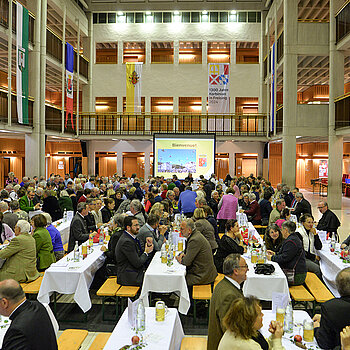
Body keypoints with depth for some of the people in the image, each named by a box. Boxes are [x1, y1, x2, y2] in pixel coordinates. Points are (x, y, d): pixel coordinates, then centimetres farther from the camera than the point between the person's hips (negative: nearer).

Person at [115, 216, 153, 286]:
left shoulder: (133, 237, 8)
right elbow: (137, 263, -20)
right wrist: (146, 252, -4)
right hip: (128, 277, -9)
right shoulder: (126, 241, -21)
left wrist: (148, 245, -3)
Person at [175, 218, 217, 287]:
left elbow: (187, 262, -22)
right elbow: (188, 249, 23)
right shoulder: (196, 235, 8)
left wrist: (180, 259, -2)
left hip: (202, 275, -9)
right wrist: (183, 253, 2)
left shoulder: (195, 240, -23)